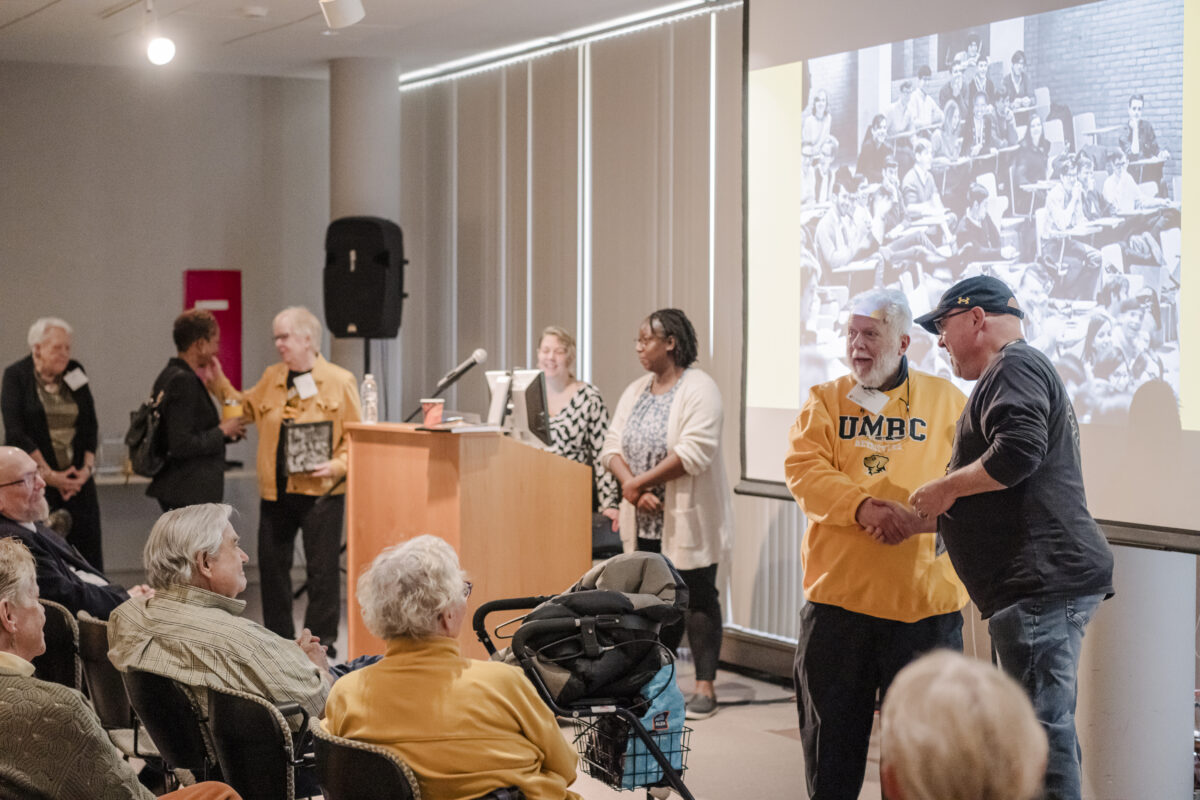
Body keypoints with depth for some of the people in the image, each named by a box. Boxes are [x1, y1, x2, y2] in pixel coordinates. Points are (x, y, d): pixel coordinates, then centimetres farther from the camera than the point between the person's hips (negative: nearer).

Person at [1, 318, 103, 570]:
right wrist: (50, 475, -11)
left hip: (78, 481, 4)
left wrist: (87, 468, -3)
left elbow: (91, 427, 11)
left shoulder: (76, 373, 11)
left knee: (86, 551, -3)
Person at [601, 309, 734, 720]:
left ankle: (705, 686, 3)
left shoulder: (699, 389, -10)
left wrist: (639, 482, -17)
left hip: (688, 520, -6)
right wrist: (633, 489, -12)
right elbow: (612, 446, 6)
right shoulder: (636, 391, 13)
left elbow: (694, 452, -21)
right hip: (646, 519, 6)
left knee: (697, 598, -2)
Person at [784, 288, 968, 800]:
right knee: (831, 730, 10)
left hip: (924, 602, -1)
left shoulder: (945, 401, 6)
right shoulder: (825, 401, 9)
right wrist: (862, 507, -22)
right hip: (839, 591, 1)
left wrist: (920, 514, -19)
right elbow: (804, 470, -5)